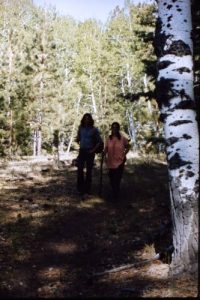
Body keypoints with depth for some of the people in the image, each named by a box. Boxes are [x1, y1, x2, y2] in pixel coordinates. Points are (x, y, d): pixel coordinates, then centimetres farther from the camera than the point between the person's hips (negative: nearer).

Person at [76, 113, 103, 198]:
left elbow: (99, 141, -2)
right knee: (80, 169, -6)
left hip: (90, 152, -2)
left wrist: (93, 150, -9)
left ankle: (87, 191, 9)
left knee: (89, 171, 3)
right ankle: (80, 189, 8)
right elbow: (78, 139, 15)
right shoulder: (81, 128, 5)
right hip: (82, 151, 2)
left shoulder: (94, 129, -3)